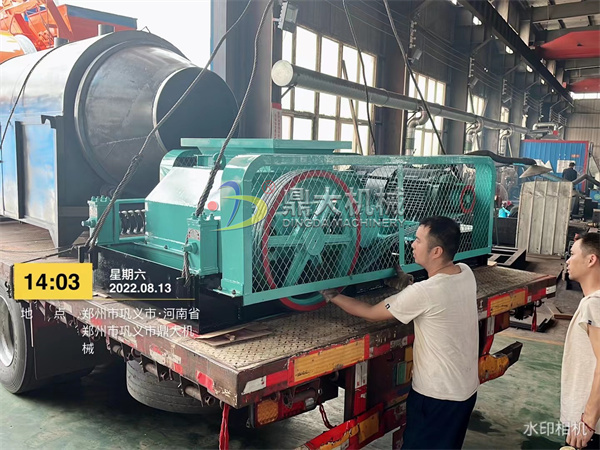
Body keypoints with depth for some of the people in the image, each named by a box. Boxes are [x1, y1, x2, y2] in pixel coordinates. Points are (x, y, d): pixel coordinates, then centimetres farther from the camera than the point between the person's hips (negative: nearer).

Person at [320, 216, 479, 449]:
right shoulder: (466, 273, -5)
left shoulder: (423, 293, -28)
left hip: (437, 395, -7)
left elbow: (370, 313, -15)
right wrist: (407, 285, 4)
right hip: (466, 388, 8)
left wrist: (333, 296, -2)